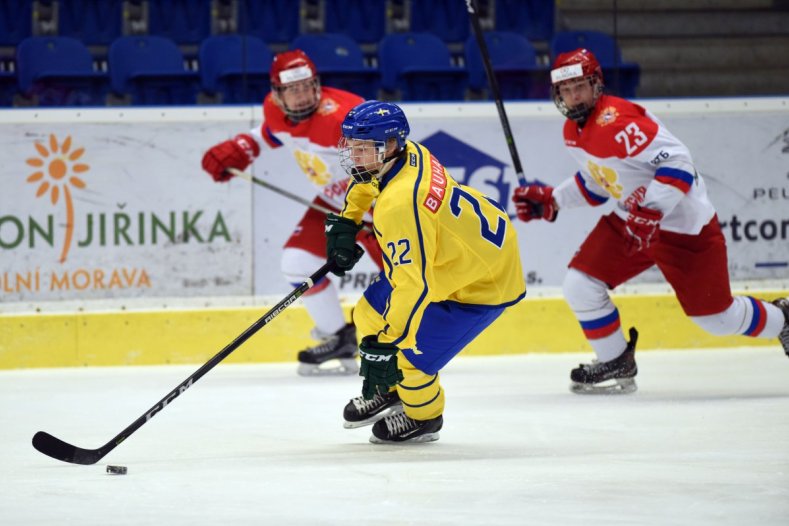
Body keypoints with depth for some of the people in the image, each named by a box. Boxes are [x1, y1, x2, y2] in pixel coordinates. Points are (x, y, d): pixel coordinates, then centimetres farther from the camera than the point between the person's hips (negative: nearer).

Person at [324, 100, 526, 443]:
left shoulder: (400, 205, -39)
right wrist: (345, 222, 17)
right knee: (371, 314, 12)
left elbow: (413, 285, -39)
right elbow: (366, 177, 17)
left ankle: (423, 418, 21)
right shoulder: (406, 154, -11)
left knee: (408, 353, -11)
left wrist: (384, 345, -35)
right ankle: (388, 390, 38)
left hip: (484, 281, -10)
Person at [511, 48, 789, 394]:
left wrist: (649, 211, -38)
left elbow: (677, 162, -32)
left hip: (684, 226, -8)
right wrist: (552, 200, 13)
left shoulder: (616, 122, -26)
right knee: (579, 285, -5)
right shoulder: (574, 131, 4)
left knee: (717, 318, 1)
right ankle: (616, 364, 12)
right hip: (630, 221, 8)